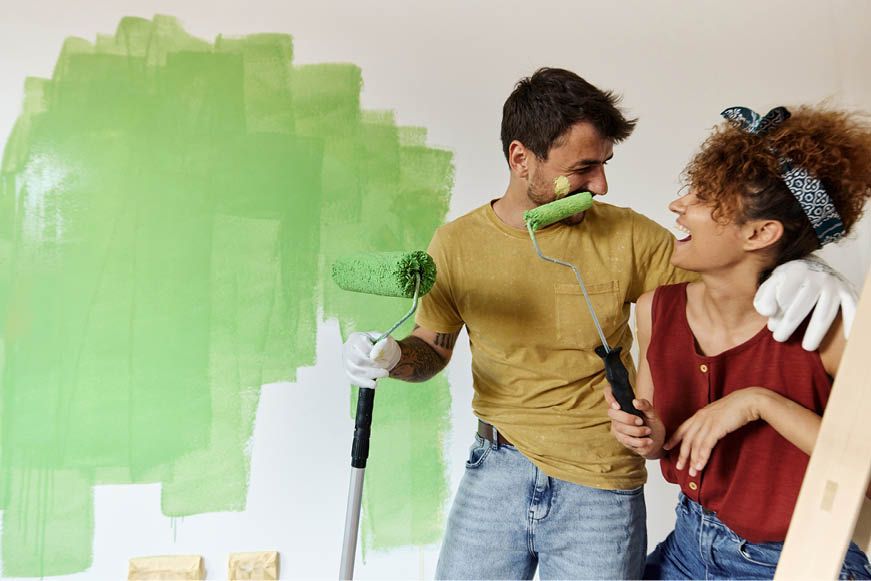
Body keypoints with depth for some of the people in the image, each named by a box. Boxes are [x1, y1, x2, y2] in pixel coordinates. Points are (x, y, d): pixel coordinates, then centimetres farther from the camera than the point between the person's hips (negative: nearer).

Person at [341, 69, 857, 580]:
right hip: (496, 471, 1)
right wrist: (391, 356, -15)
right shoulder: (457, 243, -4)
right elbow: (432, 348, 7)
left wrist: (796, 274, -21)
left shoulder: (629, 237, -7)